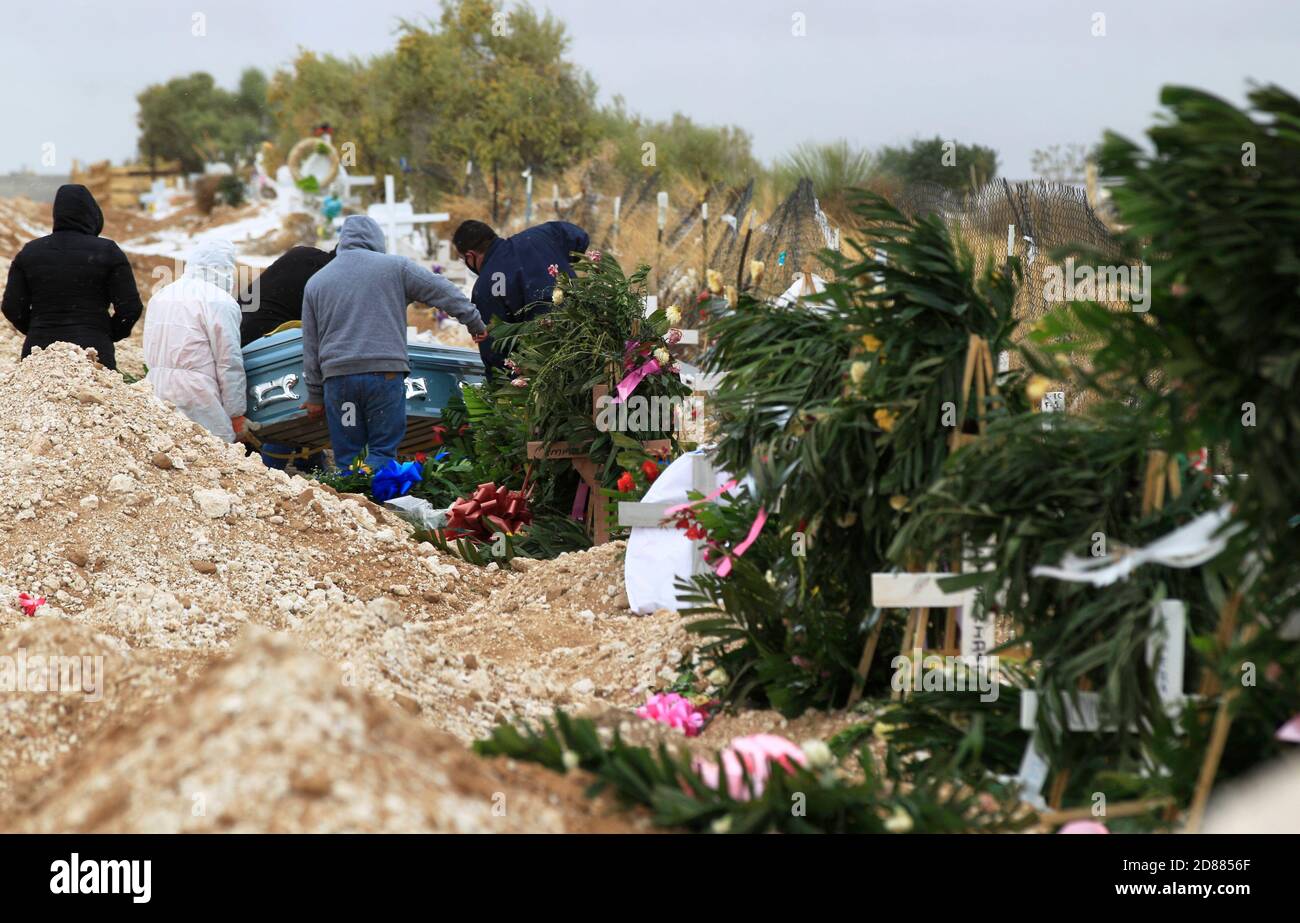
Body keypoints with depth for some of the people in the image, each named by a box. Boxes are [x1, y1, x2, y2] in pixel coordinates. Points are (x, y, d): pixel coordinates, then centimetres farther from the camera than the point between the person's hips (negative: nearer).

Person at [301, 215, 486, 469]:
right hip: (386, 372, -2)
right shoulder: (395, 266, 6)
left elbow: (310, 346, 16)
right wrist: (474, 322, 20)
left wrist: (315, 395, 20)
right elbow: (444, 291, 9)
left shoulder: (316, 282, 15)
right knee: (383, 451, 0)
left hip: (337, 375, 2)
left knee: (346, 457, 5)